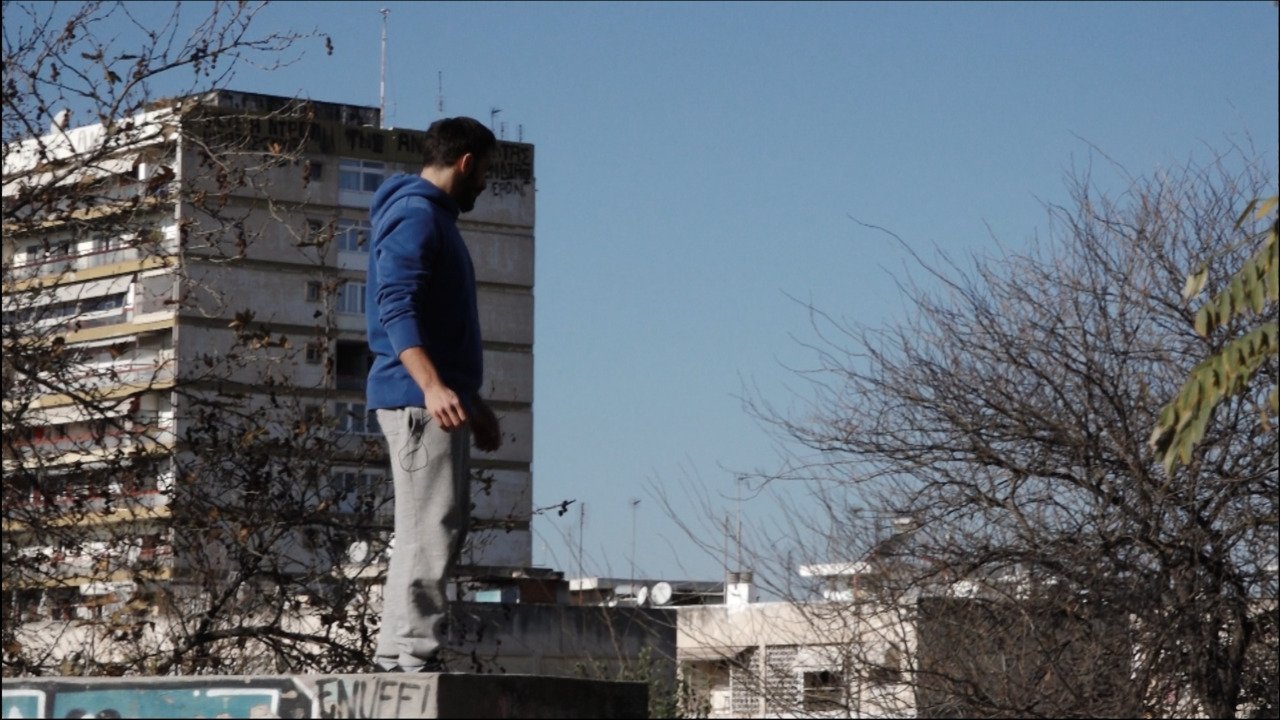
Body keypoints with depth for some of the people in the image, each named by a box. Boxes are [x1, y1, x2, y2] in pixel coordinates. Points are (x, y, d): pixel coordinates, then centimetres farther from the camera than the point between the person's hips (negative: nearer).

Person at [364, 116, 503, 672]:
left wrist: (472, 402, 32)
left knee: (442, 529, 12)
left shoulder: (435, 219, 23)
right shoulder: (415, 216, -9)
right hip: (417, 399, -11)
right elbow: (396, 309, -21)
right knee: (430, 530, -12)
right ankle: (412, 653, -13)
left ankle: (399, 650, 14)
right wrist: (433, 387, -31)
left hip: (439, 400, 11)